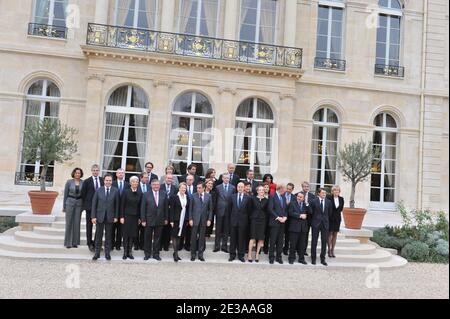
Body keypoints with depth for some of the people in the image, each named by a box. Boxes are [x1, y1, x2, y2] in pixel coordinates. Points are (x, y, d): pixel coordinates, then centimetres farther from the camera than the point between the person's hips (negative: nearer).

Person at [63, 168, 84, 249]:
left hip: (79, 203, 1)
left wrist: (83, 205, 3)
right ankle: (68, 242, 9)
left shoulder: (83, 183, 1)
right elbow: (65, 194, 3)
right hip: (70, 202, -1)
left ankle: (75, 242, 12)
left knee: (77, 223, 3)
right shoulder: (69, 182, -2)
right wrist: (64, 206, 2)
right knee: (69, 223, 1)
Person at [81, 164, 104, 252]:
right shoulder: (87, 181, 0)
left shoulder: (102, 180, 5)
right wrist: (85, 204, 0)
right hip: (90, 206, -1)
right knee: (89, 225, 7)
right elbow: (83, 194, 3)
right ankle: (89, 243, 15)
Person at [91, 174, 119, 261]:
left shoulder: (115, 191, 0)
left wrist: (116, 216, -1)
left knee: (108, 236, 8)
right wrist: (93, 216, -5)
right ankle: (97, 253, 15)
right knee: (98, 235, 6)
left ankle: (107, 253, 16)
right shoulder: (98, 190, 0)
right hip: (99, 216, 0)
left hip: (110, 217, 0)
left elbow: (117, 205, 2)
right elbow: (94, 204, 1)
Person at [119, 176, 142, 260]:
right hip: (127, 215, -2)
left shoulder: (140, 193, 4)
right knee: (126, 235, 2)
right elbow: (122, 205, -3)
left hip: (135, 216, 2)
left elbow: (140, 206, 7)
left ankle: (130, 252, 14)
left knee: (133, 235, 4)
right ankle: (125, 252, 11)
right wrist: (121, 217, -8)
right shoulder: (126, 192, -3)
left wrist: (140, 218, 4)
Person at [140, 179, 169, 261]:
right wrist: (143, 220, -7)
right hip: (149, 220, -1)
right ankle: (147, 253, 22)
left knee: (157, 238, 9)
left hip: (160, 220, 1)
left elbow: (166, 207, 5)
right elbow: (143, 208, -3)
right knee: (148, 238, 9)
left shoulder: (164, 194, 2)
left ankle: (156, 254, 20)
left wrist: (166, 218, 3)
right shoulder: (146, 195, -3)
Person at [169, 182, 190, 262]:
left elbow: (188, 209, 10)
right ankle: (175, 253, 2)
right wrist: (171, 220, -11)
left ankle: (176, 253, 19)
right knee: (174, 236, -2)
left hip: (183, 220, 5)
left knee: (179, 236, 11)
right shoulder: (174, 197, -6)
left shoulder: (187, 198, 7)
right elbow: (171, 210, -7)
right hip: (176, 220, -4)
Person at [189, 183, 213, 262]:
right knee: (193, 237, 2)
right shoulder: (194, 196, 0)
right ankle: (193, 254, 14)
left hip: (204, 220, 1)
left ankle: (200, 254, 15)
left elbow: (210, 209, 5)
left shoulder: (208, 196, 3)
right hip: (195, 219, -1)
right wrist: (190, 219, -4)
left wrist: (209, 219, -1)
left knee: (202, 238, 6)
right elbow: (190, 208, 2)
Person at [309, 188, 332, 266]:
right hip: (316, 223, -2)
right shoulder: (313, 201, -5)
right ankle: (313, 258, 16)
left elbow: (329, 213, 13)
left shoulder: (328, 202, 4)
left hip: (325, 224, 2)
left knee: (324, 242, 5)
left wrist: (326, 220, 14)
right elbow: (311, 212, 1)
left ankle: (322, 259, 16)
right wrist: (312, 221, 2)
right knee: (314, 241, 5)